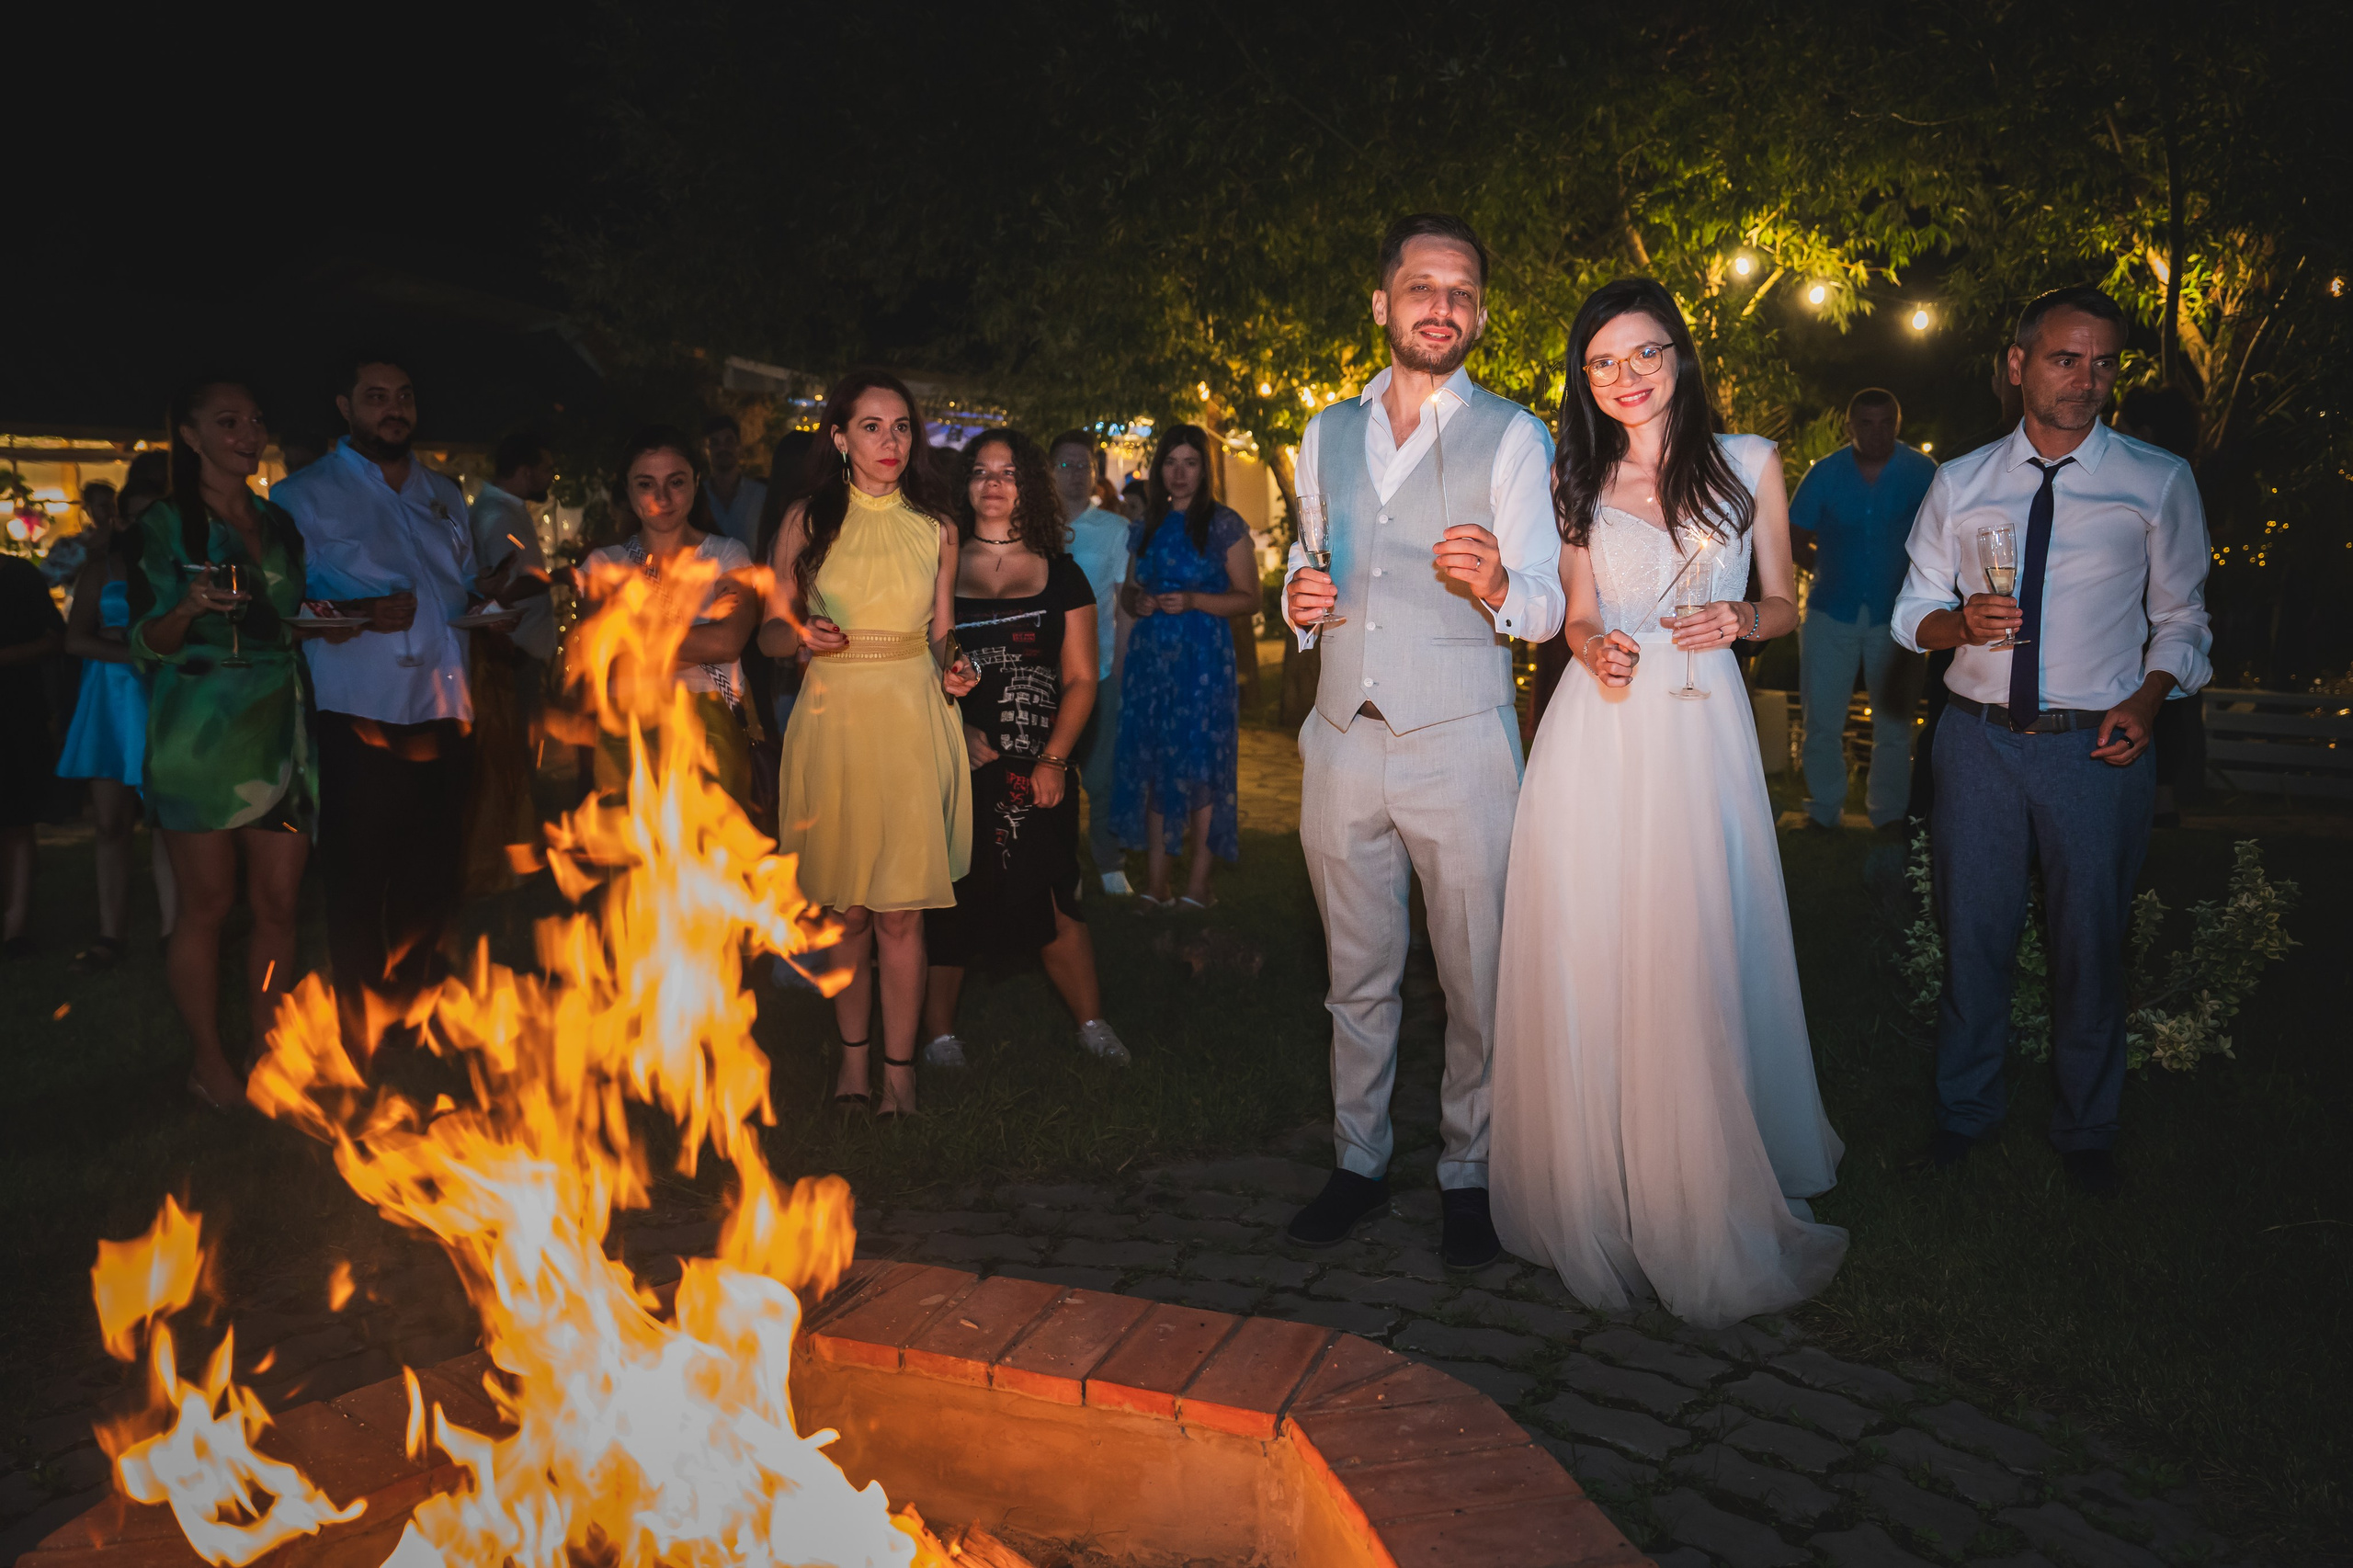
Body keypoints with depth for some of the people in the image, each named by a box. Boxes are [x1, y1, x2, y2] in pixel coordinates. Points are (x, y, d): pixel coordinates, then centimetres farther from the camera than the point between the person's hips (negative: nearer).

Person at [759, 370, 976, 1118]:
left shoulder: (934, 527, 8)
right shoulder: (806, 521, 4)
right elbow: (770, 632, 6)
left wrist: (951, 670, -7)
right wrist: (804, 634, -16)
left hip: (911, 723, 0)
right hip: (833, 720, 0)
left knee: (900, 910, -2)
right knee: (844, 907, 6)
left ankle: (897, 1067, 9)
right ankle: (853, 1053, 22)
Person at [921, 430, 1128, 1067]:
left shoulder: (1062, 575, 9)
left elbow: (1081, 678, 5)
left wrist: (1053, 760, -5)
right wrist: (955, 728, -7)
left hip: (1038, 769, 0)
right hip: (954, 766, 0)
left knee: (1053, 901, 2)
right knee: (948, 901, 1)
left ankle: (1091, 1022, 16)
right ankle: (938, 1032, 14)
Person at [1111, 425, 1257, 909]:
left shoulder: (1223, 524, 0)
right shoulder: (1147, 527, 15)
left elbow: (1248, 595, -3)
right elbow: (1129, 589, 23)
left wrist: (1192, 601, -16)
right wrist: (1137, 602, -1)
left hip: (1203, 656, -5)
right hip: (1150, 655, 5)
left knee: (1200, 762, -6)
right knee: (1151, 761, 2)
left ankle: (1198, 883, 2)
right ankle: (1155, 880, 8)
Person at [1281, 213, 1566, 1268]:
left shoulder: (1511, 436, 1)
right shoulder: (1327, 434, 13)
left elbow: (1545, 605, -7)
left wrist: (1496, 586, -30)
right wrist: (1300, 604, -3)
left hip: (1460, 746, -3)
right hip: (1342, 744, 4)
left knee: (1475, 981, 4)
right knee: (1357, 977, 13)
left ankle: (1467, 1173, 20)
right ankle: (1359, 1161, 26)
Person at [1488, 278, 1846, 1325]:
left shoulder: (1750, 463, 7)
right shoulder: (1575, 478, 11)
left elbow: (1783, 606, 13)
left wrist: (1741, 620, -9)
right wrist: (1596, 651, -7)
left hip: (1702, 729, -1)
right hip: (1599, 730, 1)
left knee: (1698, 969, -1)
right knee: (1590, 964, 0)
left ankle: (1707, 1213, 17)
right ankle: (1602, 1203, 17)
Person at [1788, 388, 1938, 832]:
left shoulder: (1921, 472, -1)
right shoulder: (1825, 473, 0)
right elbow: (1794, 540, 4)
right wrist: (1830, 567, -5)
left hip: (1895, 613, 0)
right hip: (1831, 613, 0)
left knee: (1894, 722, 8)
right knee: (1822, 720, 2)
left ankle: (1889, 812, 23)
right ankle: (1823, 810, 17)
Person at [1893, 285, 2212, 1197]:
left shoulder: (2160, 484, 1)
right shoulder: (1960, 484, 5)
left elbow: (2180, 618, 4)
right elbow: (1913, 612, 7)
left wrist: (2147, 698, -14)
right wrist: (1961, 622, -15)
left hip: (2098, 746, -1)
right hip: (1980, 741, 1)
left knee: (2091, 945, 10)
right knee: (1974, 933, 11)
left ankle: (2086, 1129, 31)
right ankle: (1966, 1107, 32)